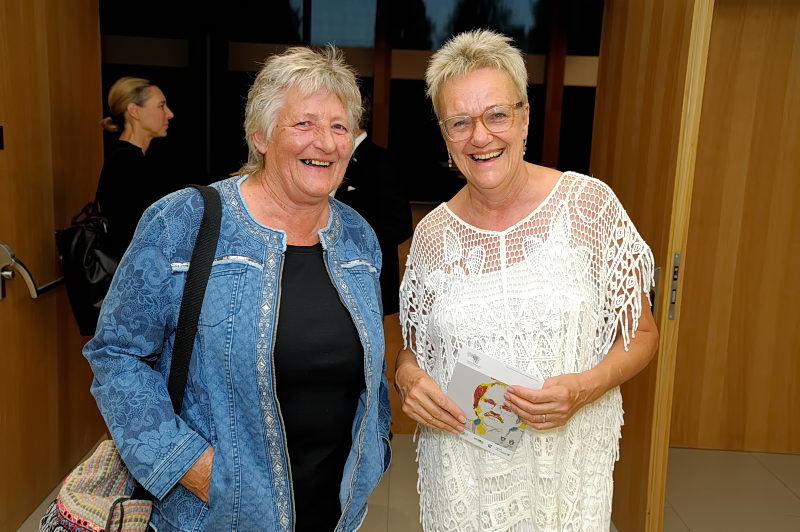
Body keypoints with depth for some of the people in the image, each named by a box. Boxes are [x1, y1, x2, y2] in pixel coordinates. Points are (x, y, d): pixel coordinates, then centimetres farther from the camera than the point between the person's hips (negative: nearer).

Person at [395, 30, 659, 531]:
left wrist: (586, 386, -19)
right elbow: (413, 346, 10)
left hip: (566, 463, -1)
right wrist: (408, 375, -12)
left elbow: (641, 333, -1)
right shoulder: (433, 233, -3)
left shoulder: (589, 203, -9)